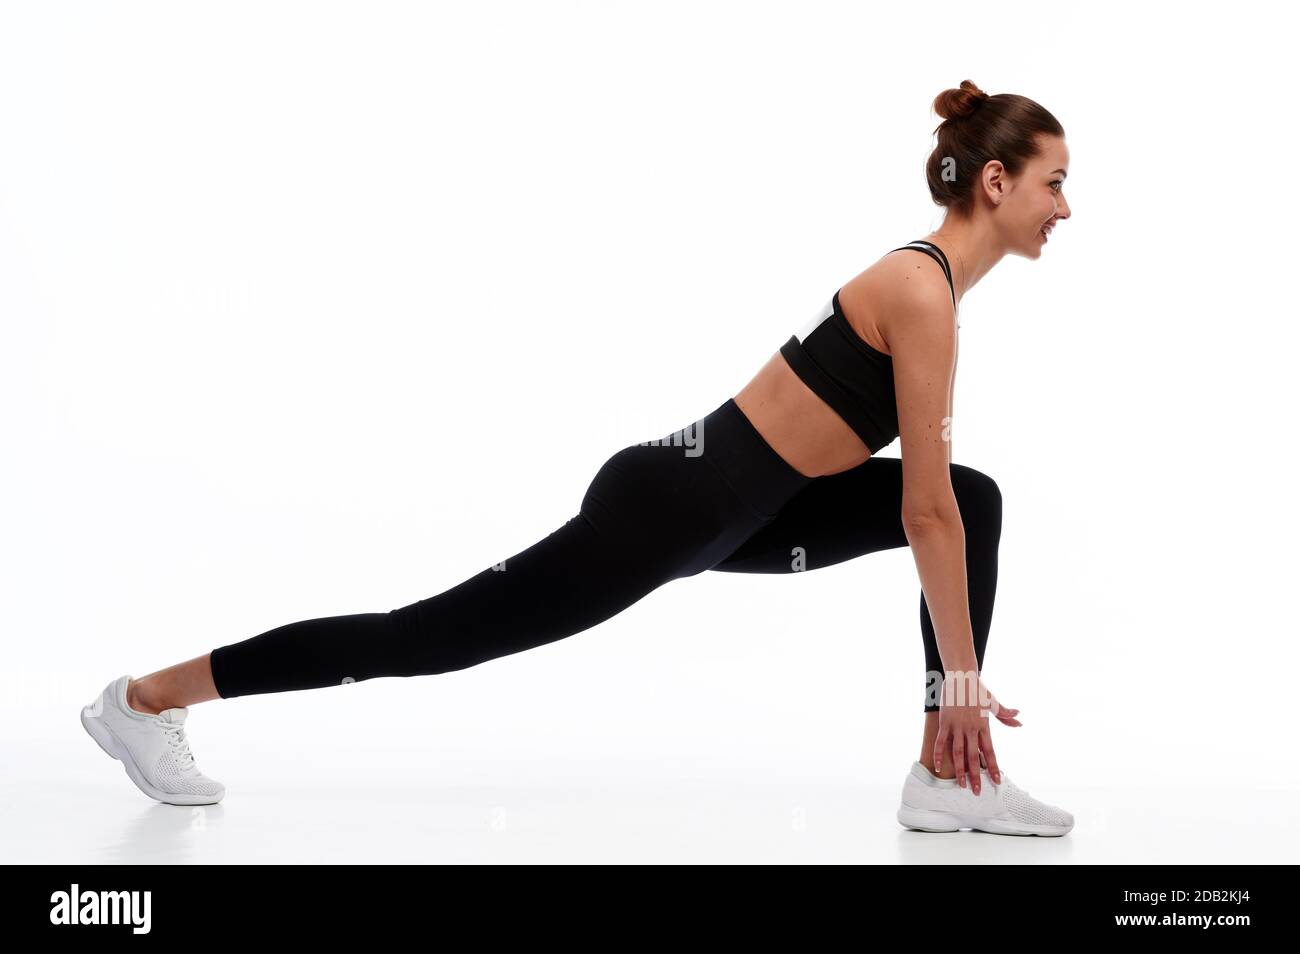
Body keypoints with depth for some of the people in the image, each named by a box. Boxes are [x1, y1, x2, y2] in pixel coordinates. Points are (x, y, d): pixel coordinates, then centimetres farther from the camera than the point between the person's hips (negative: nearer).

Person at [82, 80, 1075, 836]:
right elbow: (926, 516, -19)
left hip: (731, 507, 9)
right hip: (669, 506, -9)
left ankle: (949, 778, 5)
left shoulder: (929, 283, 11)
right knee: (445, 630, 0)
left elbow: (929, 496, 19)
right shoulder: (923, 291, -19)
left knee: (978, 497, 6)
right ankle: (150, 698, 13)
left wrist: (960, 678, 21)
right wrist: (963, 680, -12)